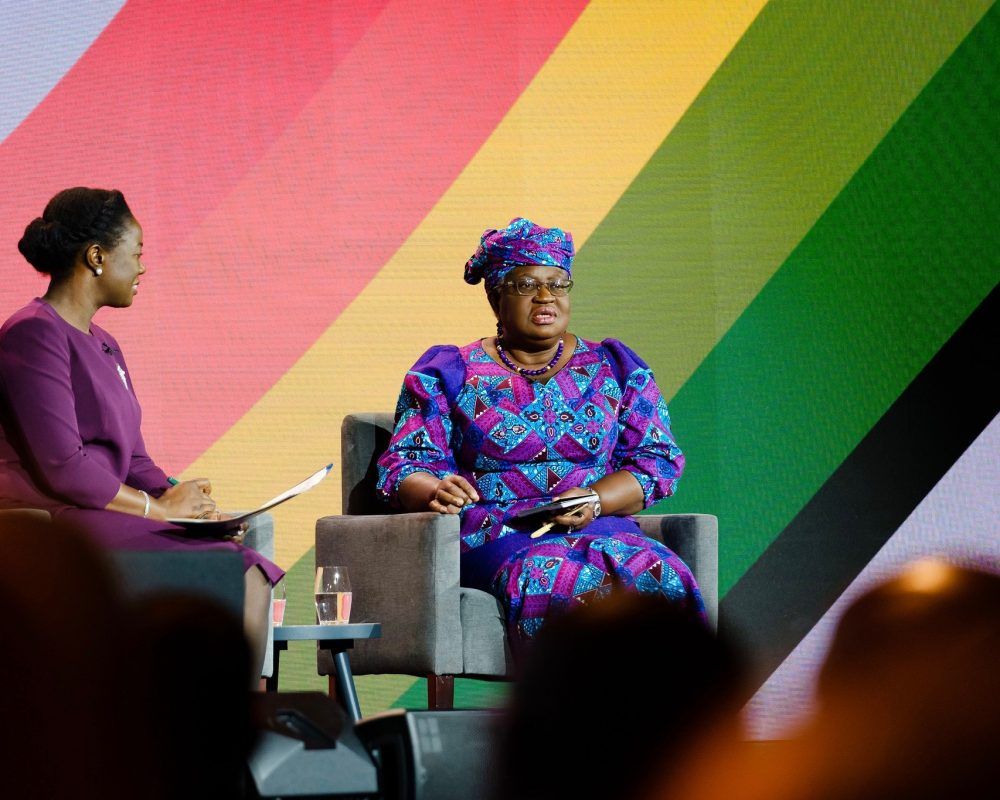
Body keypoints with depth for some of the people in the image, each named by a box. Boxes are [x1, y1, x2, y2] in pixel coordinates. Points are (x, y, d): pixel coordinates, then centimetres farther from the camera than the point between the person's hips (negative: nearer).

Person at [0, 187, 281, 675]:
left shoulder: (103, 346, 23)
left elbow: (134, 462, 20)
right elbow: (62, 469, -17)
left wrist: (188, 503, 0)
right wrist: (161, 507, -8)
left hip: (103, 514, 9)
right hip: (51, 521, -9)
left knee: (251, 581, -9)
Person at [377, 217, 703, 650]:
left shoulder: (616, 369, 19)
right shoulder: (448, 374, 13)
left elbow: (657, 460, 10)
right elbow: (403, 467, 6)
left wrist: (595, 501, -10)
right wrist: (436, 492, -20)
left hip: (602, 529, 2)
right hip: (494, 535, -2)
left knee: (663, 580, -34)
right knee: (556, 583, -39)